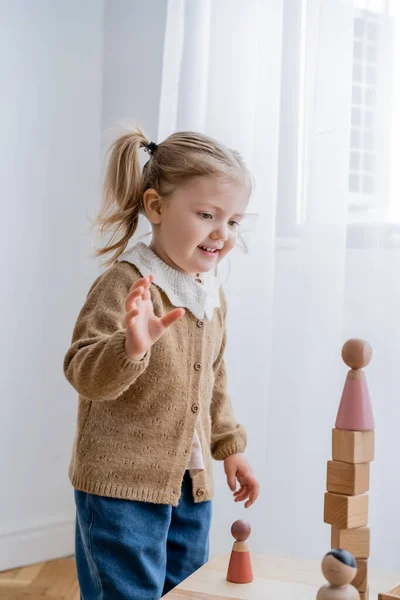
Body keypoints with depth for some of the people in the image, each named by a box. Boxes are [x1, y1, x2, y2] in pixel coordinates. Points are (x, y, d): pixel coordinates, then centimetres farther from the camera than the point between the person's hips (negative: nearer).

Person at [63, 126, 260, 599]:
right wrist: (132, 346, -43)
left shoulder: (212, 294, 7)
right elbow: (84, 374, -25)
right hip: (120, 485, -7)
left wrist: (229, 445, 19)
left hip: (191, 485, 8)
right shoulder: (124, 284, -17)